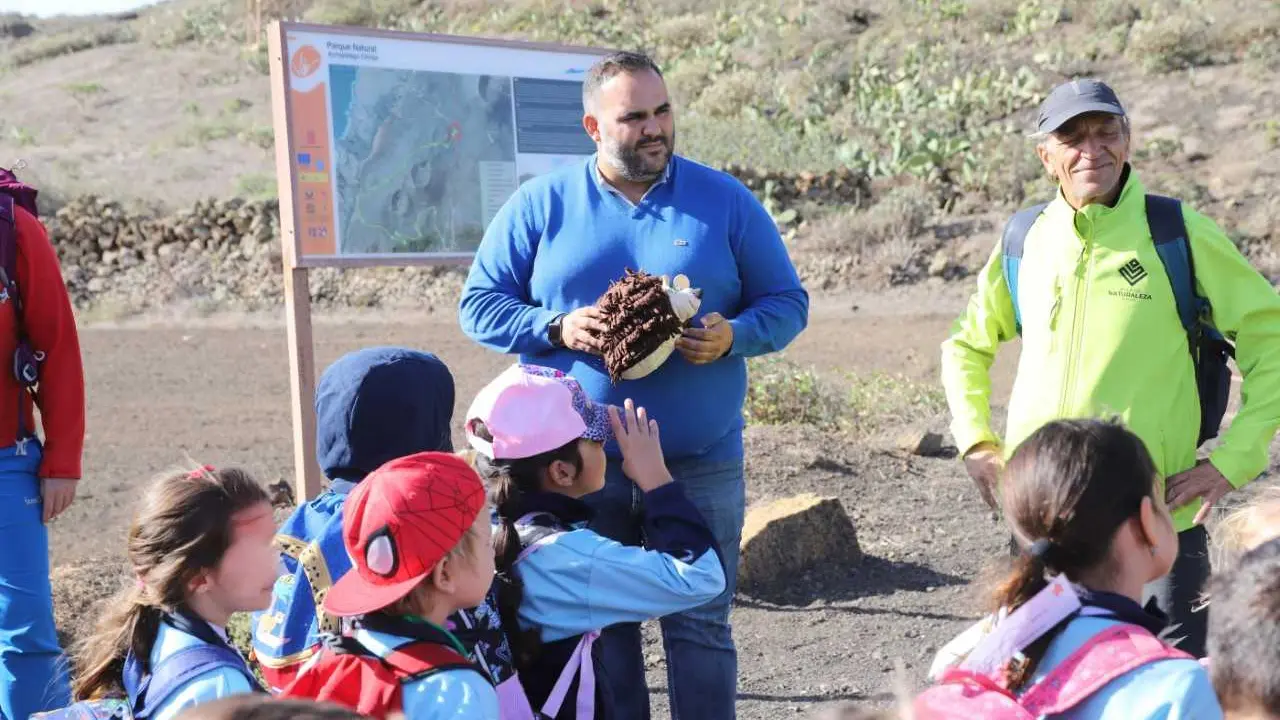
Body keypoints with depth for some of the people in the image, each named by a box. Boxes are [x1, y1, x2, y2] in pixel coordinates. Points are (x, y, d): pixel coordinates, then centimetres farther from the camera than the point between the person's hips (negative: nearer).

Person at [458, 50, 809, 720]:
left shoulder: (726, 201, 4)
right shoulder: (540, 205, 3)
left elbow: (786, 303, 7)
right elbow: (479, 306, 5)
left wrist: (733, 336, -14)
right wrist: (558, 328, -13)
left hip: (702, 464, 0)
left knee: (701, 626, 5)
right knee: (597, 627, 8)